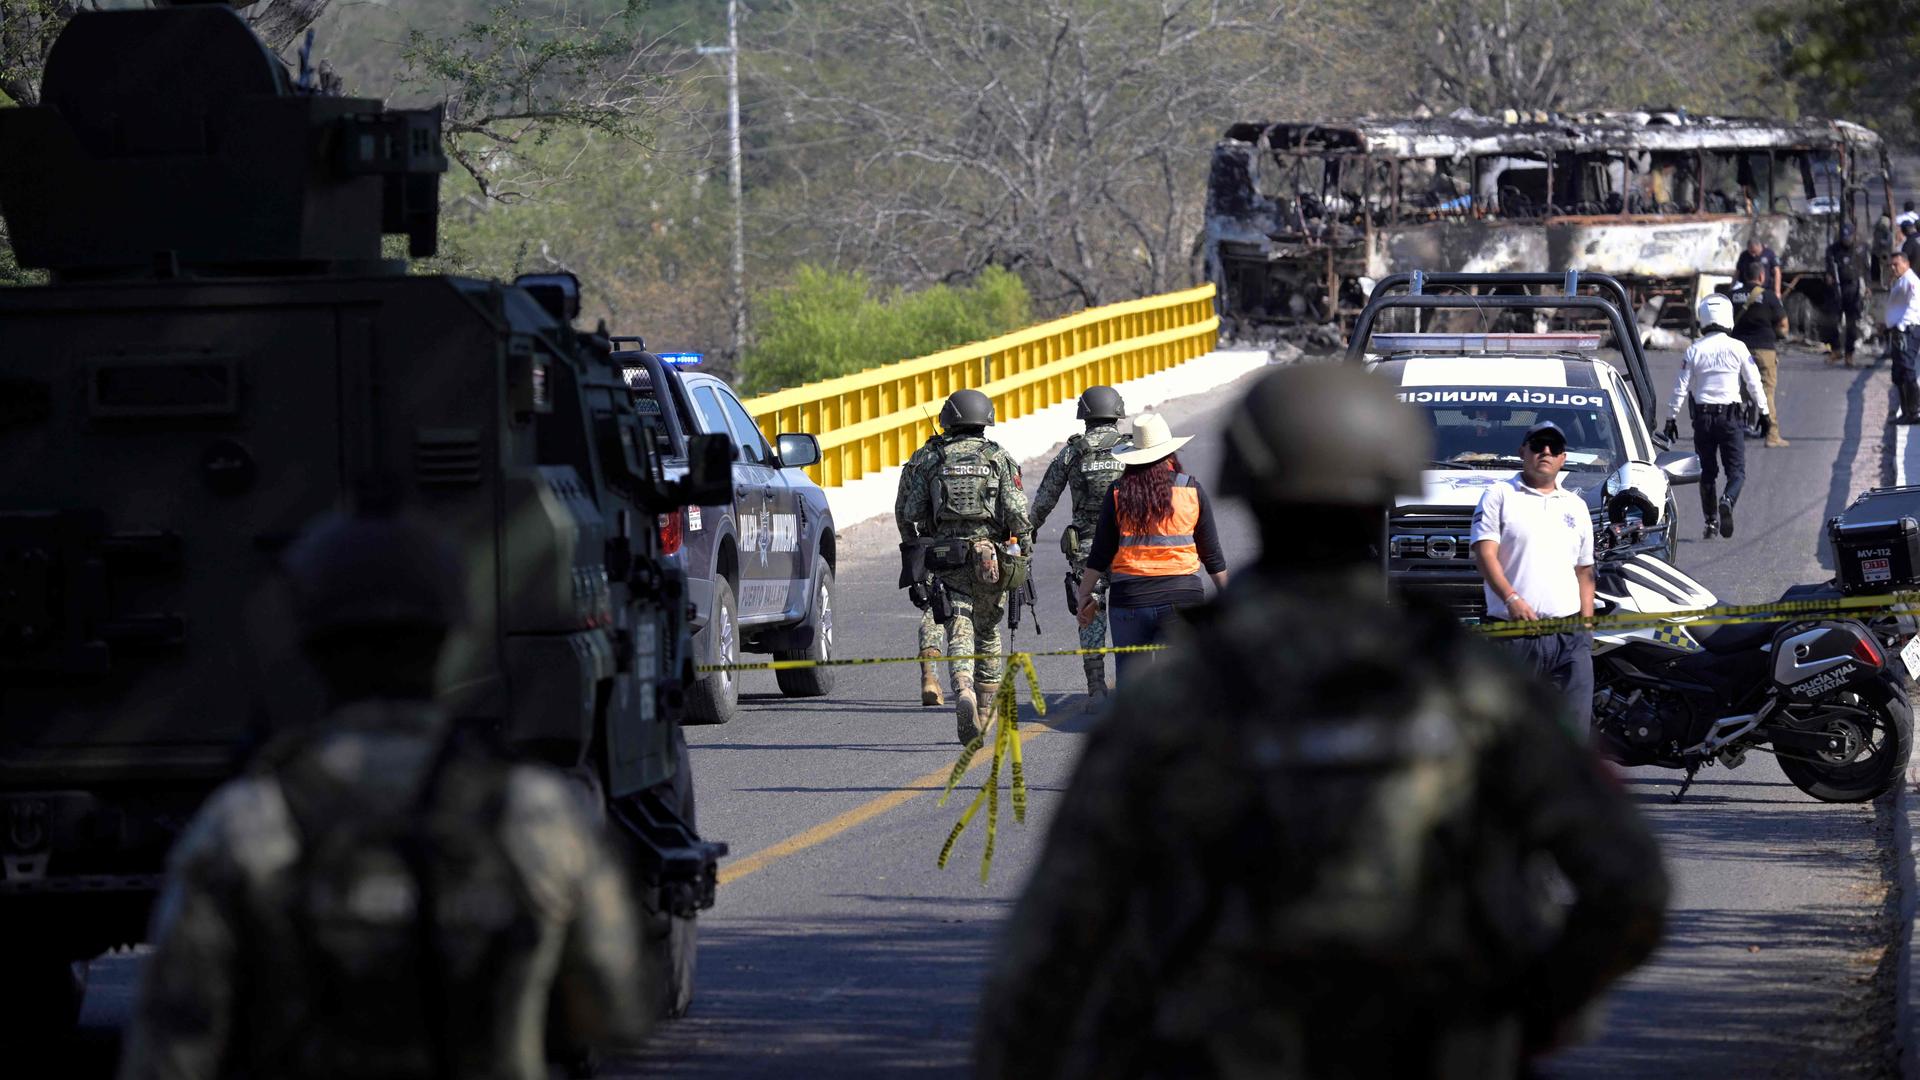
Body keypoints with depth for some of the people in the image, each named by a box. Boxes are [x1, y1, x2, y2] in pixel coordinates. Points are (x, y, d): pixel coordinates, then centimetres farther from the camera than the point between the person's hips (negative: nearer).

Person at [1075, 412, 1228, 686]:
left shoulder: (1118, 493, -1)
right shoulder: (1192, 490, -1)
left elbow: (1100, 554, 1)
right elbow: (1211, 552, 5)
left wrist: (1084, 596, 11)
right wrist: (1227, 593, 16)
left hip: (1129, 596, 0)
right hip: (1181, 596, 0)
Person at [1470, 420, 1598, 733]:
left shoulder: (1576, 507, 20)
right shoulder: (1499, 496, 4)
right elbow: (1485, 554, -8)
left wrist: (1586, 626, 12)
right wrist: (1511, 598, -24)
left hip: (1569, 636, 4)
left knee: (1576, 724, -3)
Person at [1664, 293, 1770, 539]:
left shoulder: (1694, 350, -1)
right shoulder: (1737, 348, -4)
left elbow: (1681, 387, 1)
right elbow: (1754, 382, 2)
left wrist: (1671, 417, 8)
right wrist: (1764, 411, 14)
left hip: (1702, 416, 2)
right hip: (1731, 415, -2)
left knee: (1707, 471, 13)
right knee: (1736, 470, 1)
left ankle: (1711, 520, 14)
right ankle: (1727, 501, -28)